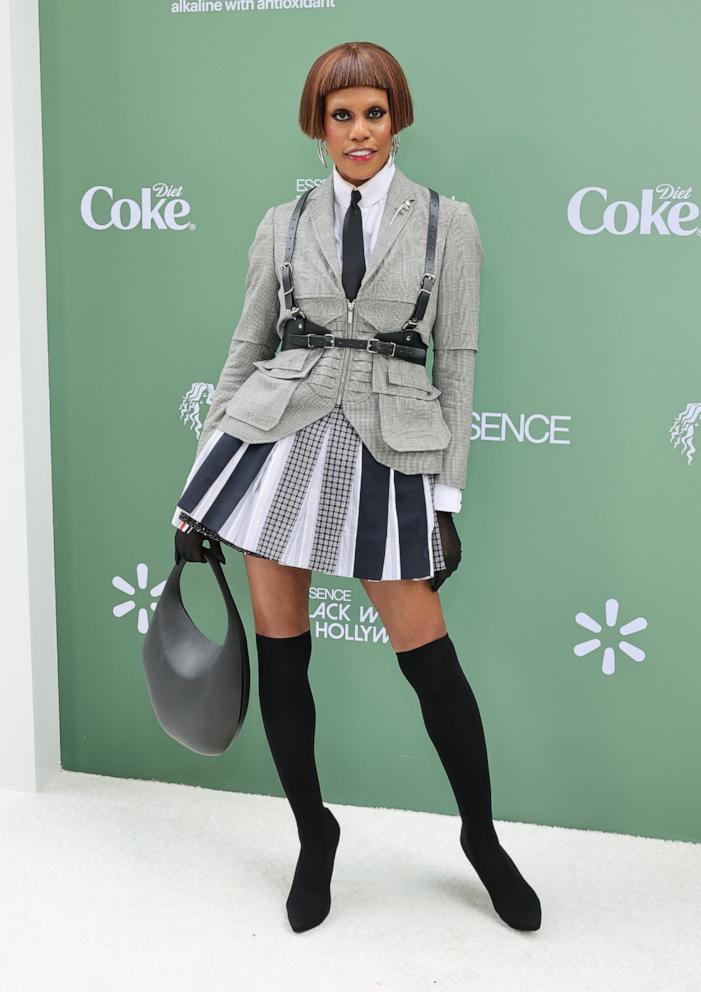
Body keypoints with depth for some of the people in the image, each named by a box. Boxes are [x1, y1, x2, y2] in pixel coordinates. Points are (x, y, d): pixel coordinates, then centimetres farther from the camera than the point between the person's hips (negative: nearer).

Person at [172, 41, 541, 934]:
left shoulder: (447, 222, 5)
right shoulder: (284, 224, 9)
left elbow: (456, 361, 3)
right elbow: (246, 349, 11)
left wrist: (448, 498, -2)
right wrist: (202, 483, 8)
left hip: (388, 450, -2)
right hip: (278, 435, 2)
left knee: (428, 657, -1)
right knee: (280, 652, 6)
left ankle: (481, 838, 23)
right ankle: (314, 835, 27)